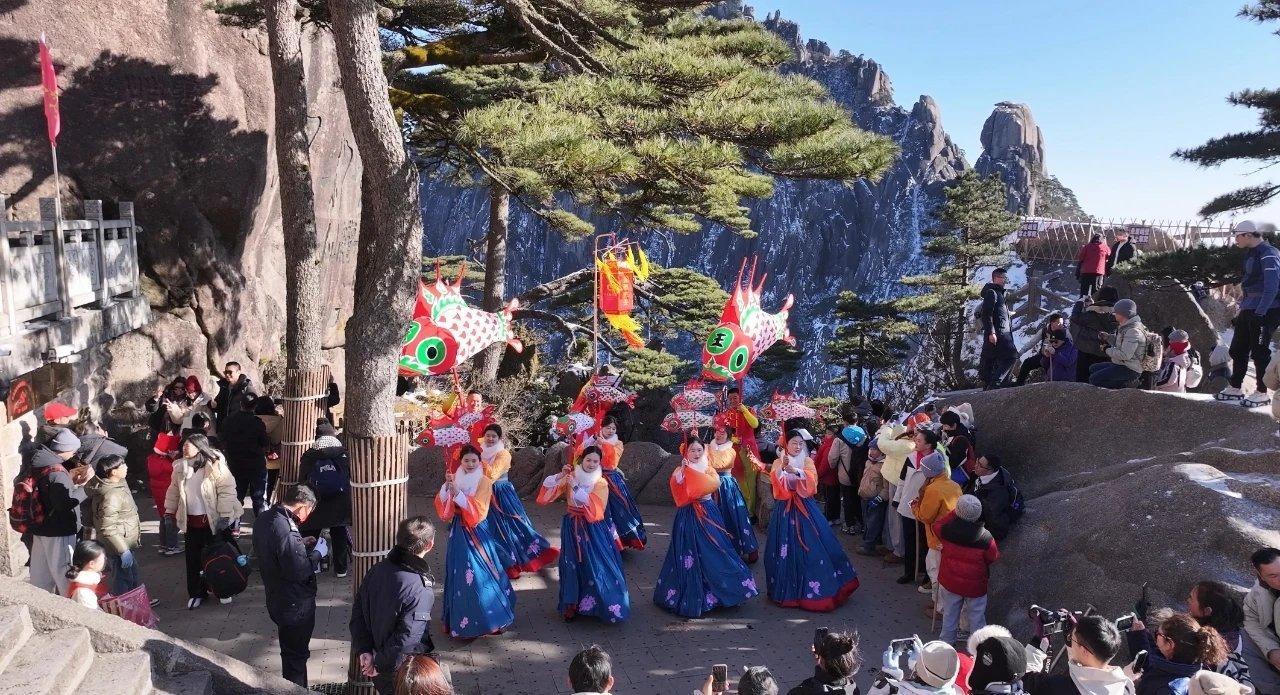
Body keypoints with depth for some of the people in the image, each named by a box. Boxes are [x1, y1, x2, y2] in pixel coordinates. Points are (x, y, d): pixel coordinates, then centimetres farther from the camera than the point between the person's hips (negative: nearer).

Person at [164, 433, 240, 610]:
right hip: (190, 522, 5)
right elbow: (173, 491, 16)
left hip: (213, 520, -5)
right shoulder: (180, 467, 2)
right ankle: (196, 593, 24)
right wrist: (169, 512, 16)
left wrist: (225, 515, -20)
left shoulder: (215, 465, -16)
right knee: (193, 558, 11)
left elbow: (227, 490, -17)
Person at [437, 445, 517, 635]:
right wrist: (446, 486, -16)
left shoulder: (484, 482, -7)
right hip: (458, 531, 5)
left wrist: (458, 493, -27)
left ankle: (489, 616, 8)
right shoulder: (456, 479, 7)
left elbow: (478, 509, -18)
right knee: (459, 573, 9)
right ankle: (461, 617, 22)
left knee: (480, 572, -3)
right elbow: (442, 507, -1)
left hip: (477, 532, -5)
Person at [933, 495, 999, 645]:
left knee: (950, 615, 21)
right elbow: (993, 558, -9)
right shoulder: (985, 538, -27)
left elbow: (936, 525, 2)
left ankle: (947, 642, 36)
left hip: (950, 583, 2)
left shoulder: (946, 531, -22)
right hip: (976, 586, -2)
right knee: (977, 618, 18)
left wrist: (954, 514, 0)